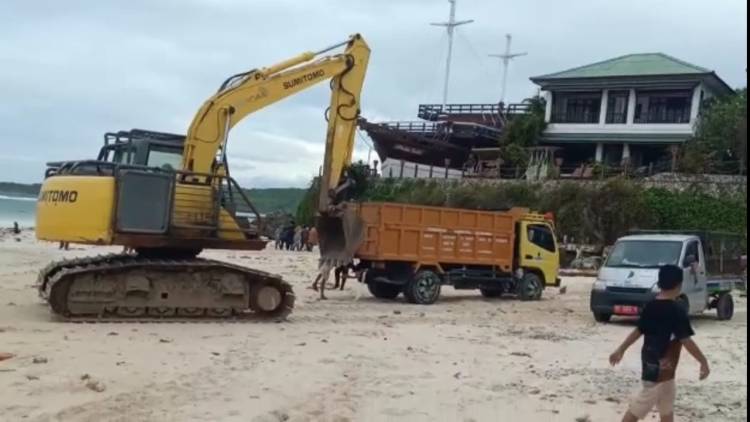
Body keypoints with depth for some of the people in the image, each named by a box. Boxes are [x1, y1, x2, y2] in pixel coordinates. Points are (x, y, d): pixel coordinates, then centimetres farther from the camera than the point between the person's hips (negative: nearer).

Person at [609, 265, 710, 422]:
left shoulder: (650, 306, 3)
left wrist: (621, 350, 17)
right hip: (661, 366, -8)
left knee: (667, 404, 21)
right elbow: (686, 340, -17)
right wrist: (703, 361, -9)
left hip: (650, 361, 8)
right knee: (641, 405, -3)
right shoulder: (677, 311, -18)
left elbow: (638, 331, 9)